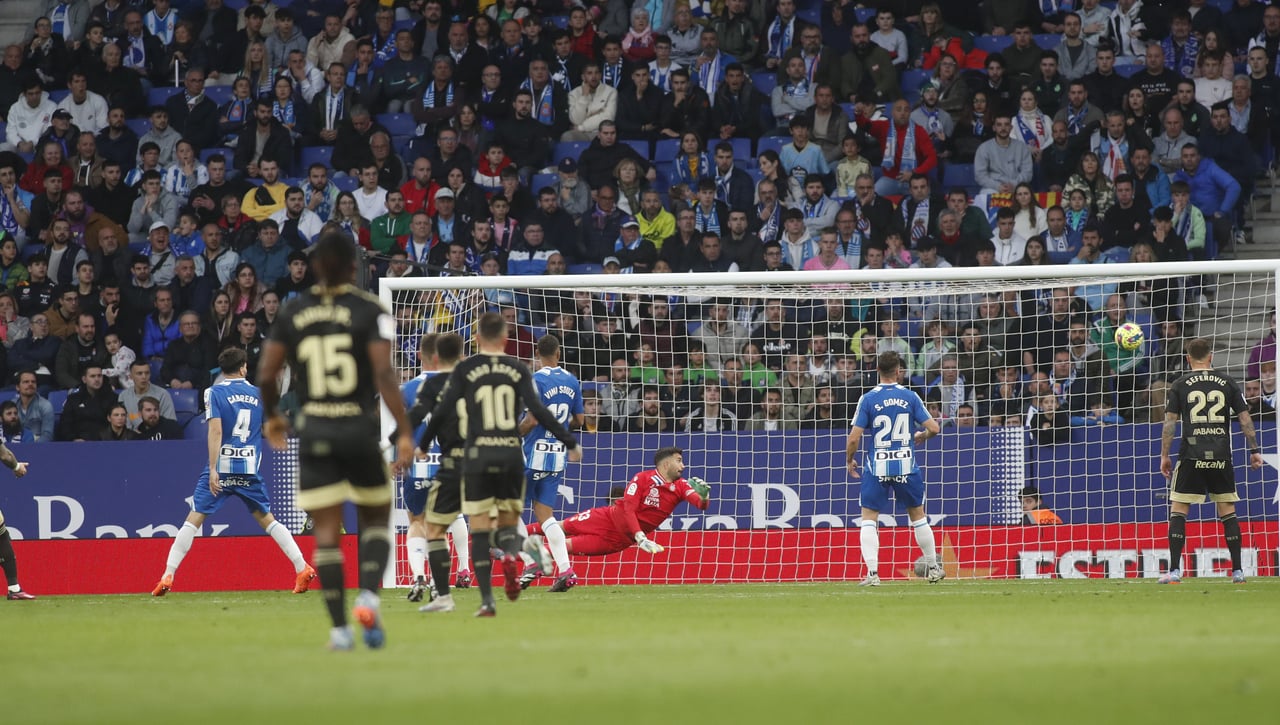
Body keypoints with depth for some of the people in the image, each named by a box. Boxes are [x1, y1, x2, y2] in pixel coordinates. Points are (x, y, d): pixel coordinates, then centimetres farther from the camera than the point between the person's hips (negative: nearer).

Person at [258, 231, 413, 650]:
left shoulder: (292, 313, 4)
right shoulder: (369, 312, -4)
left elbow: (266, 374, 3)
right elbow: (384, 373, -14)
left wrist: (272, 416, 22)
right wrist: (404, 433, -13)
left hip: (314, 432, 1)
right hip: (360, 429, -1)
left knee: (326, 533, 3)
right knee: (376, 519, 15)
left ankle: (339, 627, -2)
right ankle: (368, 593, -10)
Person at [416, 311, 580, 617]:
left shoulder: (465, 370, 0)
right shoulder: (518, 369, 3)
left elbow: (442, 411, -2)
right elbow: (539, 411, -3)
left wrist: (422, 446, 11)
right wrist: (570, 442, 3)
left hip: (478, 456, -1)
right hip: (511, 455, 1)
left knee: (480, 529, 3)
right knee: (508, 522, 13)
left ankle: (487, 600, -4)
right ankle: (511, 555, -23)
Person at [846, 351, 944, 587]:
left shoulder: (868, 399, -5)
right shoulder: (910, 397, -1)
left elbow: (854, 437, -8)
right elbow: (934, 428, -2)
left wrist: (850, 461, 10)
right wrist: (921, 437, 21)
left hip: (877, 467, -2)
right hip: (906, 465, 2)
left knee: (869, 518, 5)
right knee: (918, 515, 17)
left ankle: (872, 573, -8)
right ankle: (933, 569, 25)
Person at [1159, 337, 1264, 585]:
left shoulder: (1180, 385, 3)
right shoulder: (1227, 383, 7)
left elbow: (1170, 422, -1)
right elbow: (1245, 418, 6)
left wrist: (1164, 456, 5)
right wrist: (1254, 450, 13)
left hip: (1192, 456, -2)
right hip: (1221, 457, 2)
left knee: (1178, 510, 3)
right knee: (1228, 511, 10)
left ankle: (1174, 571, -5)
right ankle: (1237, 571, 7)